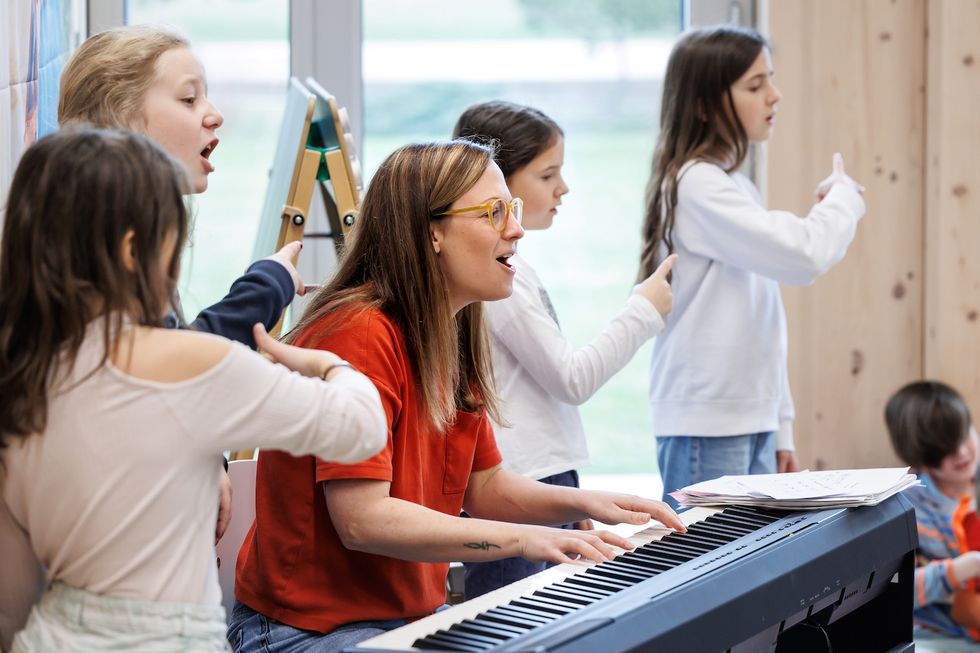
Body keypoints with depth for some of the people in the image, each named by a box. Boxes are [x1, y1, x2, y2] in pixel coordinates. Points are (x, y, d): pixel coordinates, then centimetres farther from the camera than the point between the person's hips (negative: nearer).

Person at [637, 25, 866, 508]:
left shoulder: (736, 187, 15)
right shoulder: (696, 184, -13)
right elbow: (803, 255, -22)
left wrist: (781, 428, 18)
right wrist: (845, 197, -2)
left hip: (753, 421, 9)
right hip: (707, 429, -9)